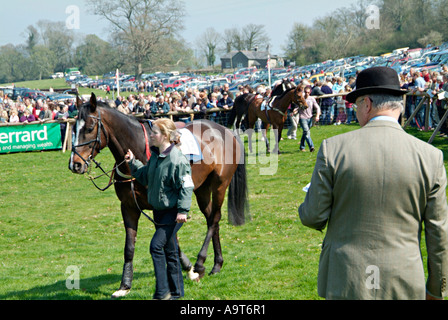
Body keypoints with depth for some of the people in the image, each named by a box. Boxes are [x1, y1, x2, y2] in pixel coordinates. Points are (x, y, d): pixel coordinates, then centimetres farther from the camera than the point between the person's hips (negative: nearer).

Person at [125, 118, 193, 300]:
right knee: (169, 250, 14)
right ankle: (176, 291, 23)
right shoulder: (155, 156, 8)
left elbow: (186, 186, -18)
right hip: (159, 210, 9)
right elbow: (145, 178, 20)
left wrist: (183, 210, -23)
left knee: (156, 245, -15)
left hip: (173, 212, -9)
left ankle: (162, 292, -8)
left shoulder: (177, 159, -19)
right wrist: (133, 163, 8)